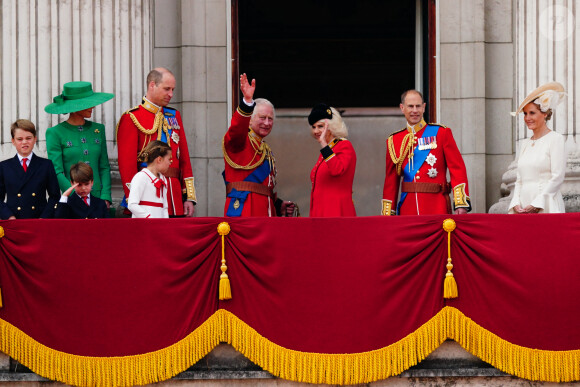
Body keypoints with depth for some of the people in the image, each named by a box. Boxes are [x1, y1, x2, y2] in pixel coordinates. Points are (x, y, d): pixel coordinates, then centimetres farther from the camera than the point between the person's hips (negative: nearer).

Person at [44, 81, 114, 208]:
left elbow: (104, 167, 12)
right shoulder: (55, 133, -1)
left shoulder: (98, 129, 12)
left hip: (98, 198, 4)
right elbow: (57, 173, -6)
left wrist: (105, 197, -2)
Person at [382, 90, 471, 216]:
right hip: (407, 209, 2)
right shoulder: (394, 141, 11)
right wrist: (387, 215, 8)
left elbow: (457, 169, -1)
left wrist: (461, 204, -11)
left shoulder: (441, 133, 4)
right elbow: (391, 181, 13)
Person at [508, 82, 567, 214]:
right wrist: (516, 204, 1)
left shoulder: (555, 139, -1)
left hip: (546, 208, -5)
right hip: (523, 207, 5)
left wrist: (537, 204, -13)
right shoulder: (525, 144, 19)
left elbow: (558, 178, -8)